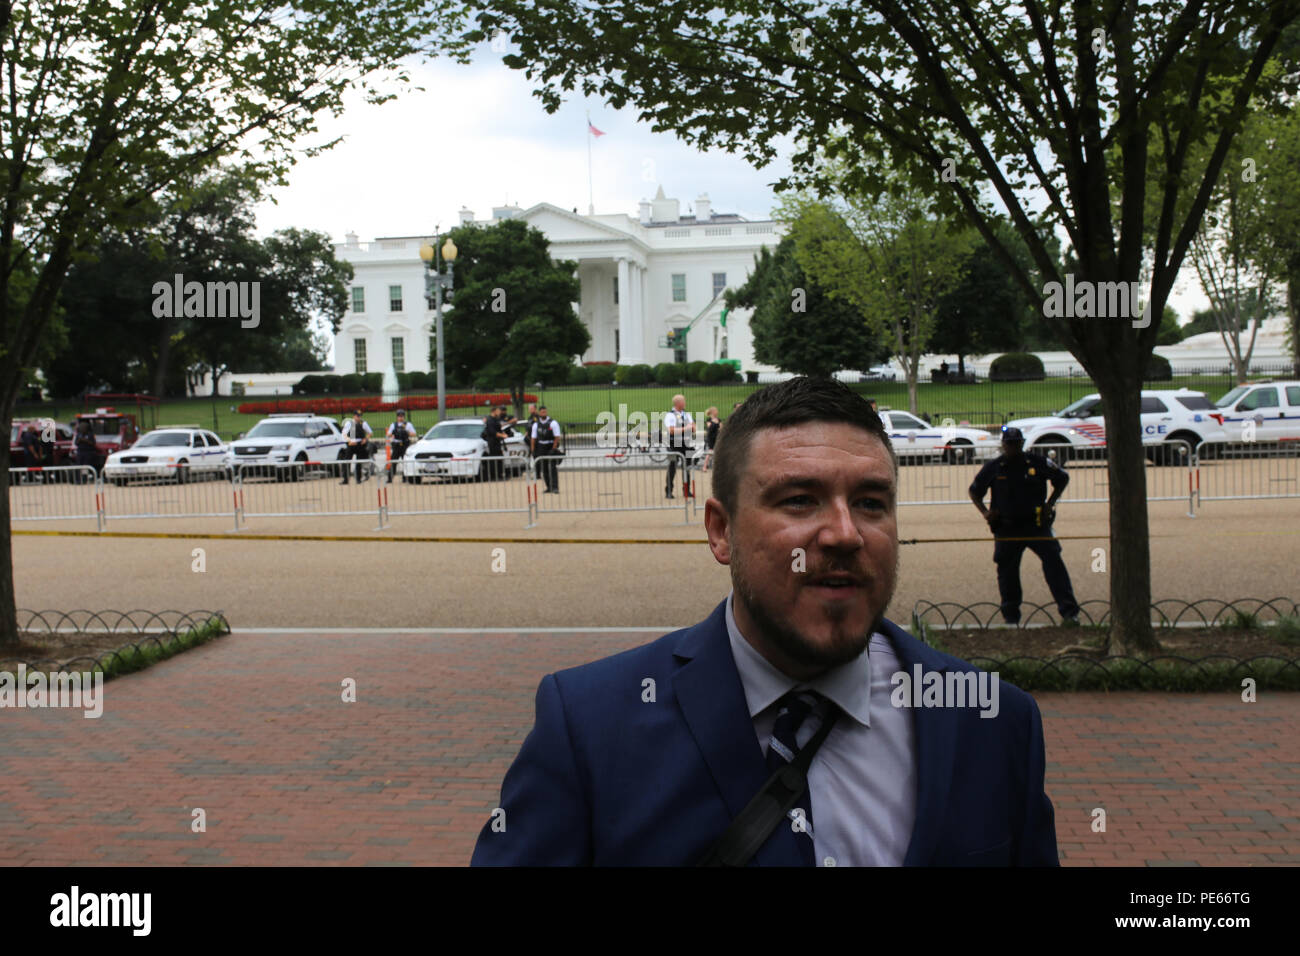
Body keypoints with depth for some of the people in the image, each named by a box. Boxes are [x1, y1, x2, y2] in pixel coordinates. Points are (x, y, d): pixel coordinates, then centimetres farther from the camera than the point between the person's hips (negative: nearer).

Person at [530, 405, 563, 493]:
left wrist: (553, 449, -15)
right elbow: (533, 438, 11)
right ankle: (549, 487, 16)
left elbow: (557, 437, -8)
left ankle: (555, 488, -13)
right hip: (541, 448, 4)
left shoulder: (553, 423, -5)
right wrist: (533, 451, 3)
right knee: (544, 469, 6)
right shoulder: (536, 425, 8)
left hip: (551, 447, -4)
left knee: (553, 468, -11)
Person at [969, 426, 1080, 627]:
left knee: (1053, 562, -12)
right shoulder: (993, 467, 2)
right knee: (1007, 571, 6)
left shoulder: (1037, 463, -2)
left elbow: (1063, 478, 13)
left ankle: (1069, 612, -12)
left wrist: (1050, 503, 4)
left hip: (1037, 525, -1)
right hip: (1006, 528, 2)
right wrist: (985, 512, 0)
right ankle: (1011, 616, 21)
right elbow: (974, 491, 15)